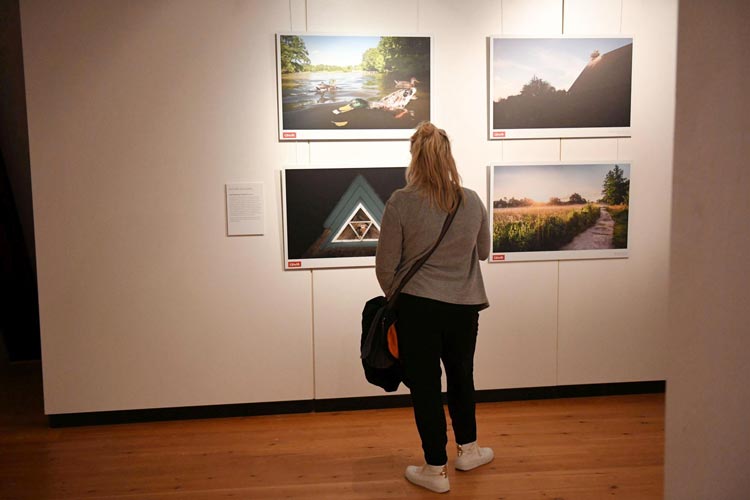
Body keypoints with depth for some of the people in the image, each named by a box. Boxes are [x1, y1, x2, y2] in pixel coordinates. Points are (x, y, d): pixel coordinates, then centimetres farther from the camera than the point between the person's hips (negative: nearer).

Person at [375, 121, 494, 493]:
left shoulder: (401, 202, -13)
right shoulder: (472, 201, -2)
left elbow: (386, 265, -7)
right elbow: (483, 252, 13)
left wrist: (395, 297, 12)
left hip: (417, 308, -3)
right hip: (464, 307, 4)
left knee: (425, 385, 9)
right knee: (461, 376, 23)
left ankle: (436, 470, 19)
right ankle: (468, 450, 39)